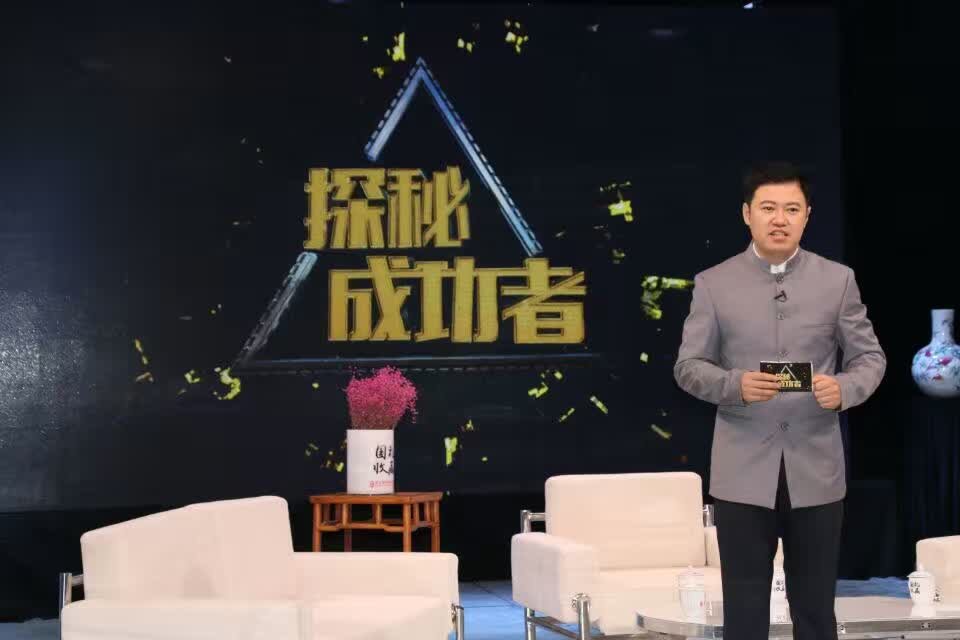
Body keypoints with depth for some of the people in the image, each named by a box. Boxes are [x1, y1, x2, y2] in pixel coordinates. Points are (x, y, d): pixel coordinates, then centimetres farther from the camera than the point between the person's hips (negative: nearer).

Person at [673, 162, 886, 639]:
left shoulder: (838, 280, 4)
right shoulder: (713, 284, 1)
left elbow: (870, 357, 7)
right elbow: (688, 366, 1)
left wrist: (843, 389, -16)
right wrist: (735, 384, -19)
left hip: (815, 470, 1)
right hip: (743, 472, -1)